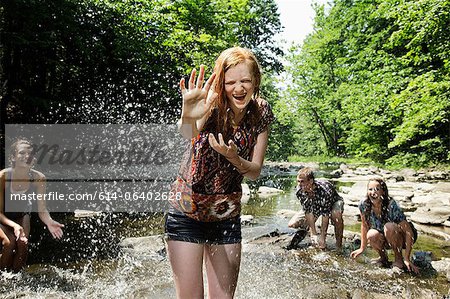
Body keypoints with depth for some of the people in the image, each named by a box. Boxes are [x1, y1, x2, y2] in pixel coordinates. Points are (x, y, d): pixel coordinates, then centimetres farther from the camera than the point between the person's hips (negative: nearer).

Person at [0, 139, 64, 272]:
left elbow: (42, 209, -18)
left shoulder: (38, 178, -24)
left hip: (21, 215, 2)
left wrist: (49, 222, -39)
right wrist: (14, 225, -39)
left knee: (22, 244, -19)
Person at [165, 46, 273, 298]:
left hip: (227, 215, 4)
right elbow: (188, 132, -42)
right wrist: (188, 118, -65)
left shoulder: (262, 113, -7)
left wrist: (233, 158, -28)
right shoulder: (212, 105, -18)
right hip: (187, 212, -3)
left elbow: (255, 172, -7)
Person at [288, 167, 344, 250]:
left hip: (333, 202, -4)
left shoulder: (324, 190, -41)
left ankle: (339, 245, -18)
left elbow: (325, 215, -35)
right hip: (314, 205, 4)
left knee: (336, 215, -42)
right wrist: (314, 234, -27)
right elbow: (308, 212, -23)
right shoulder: (300, 191, -27)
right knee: (292, 224, -13)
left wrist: (322, 238, -31)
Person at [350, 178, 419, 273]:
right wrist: (362, 248, 3)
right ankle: (383, 258, 1)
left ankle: (399, 259, -11)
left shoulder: (391, 206, -30)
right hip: (384, 239, 3)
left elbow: (409, 232, -28)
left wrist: (407, 259, -31)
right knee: (371, 235, -29)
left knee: (389, 226, -34)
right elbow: (364, 226, -2)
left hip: (401, 238, -3)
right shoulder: (364, 205, -18)